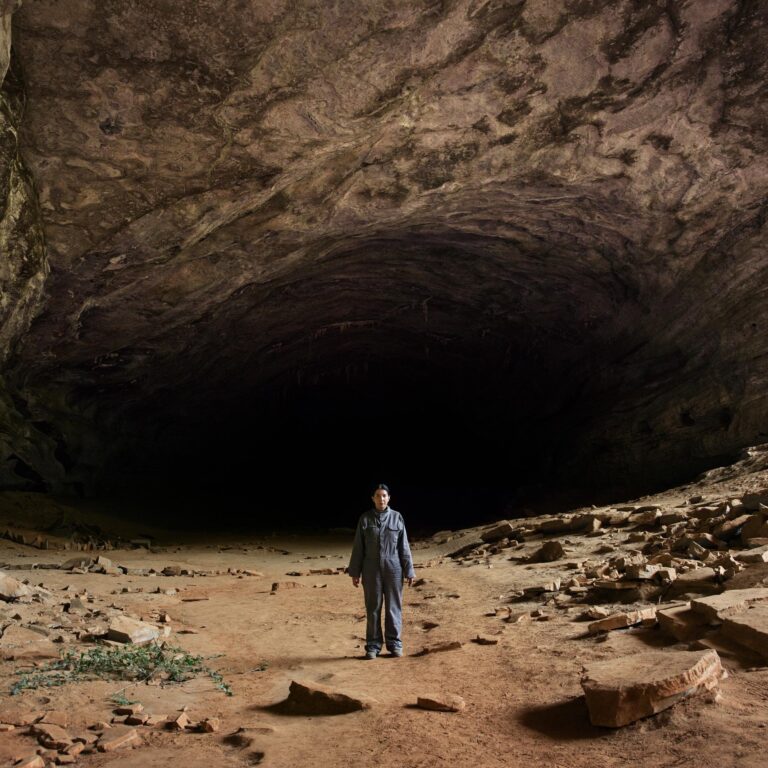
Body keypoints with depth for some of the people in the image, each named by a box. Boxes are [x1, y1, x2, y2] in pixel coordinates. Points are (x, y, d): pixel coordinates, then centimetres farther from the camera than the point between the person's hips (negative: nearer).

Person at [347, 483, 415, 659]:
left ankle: (394, 643, 18)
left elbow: (404, 547, 2)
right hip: (371, 569, 0)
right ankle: (373, 646, 15)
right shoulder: (365, 519, 0)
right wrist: (354, 572, 1)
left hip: (393, 569, 0)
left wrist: (409, 571, 0)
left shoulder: (397, 517, 1)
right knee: (373, 608, 6)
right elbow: (358, 548, 3)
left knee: (393, 606, 6)